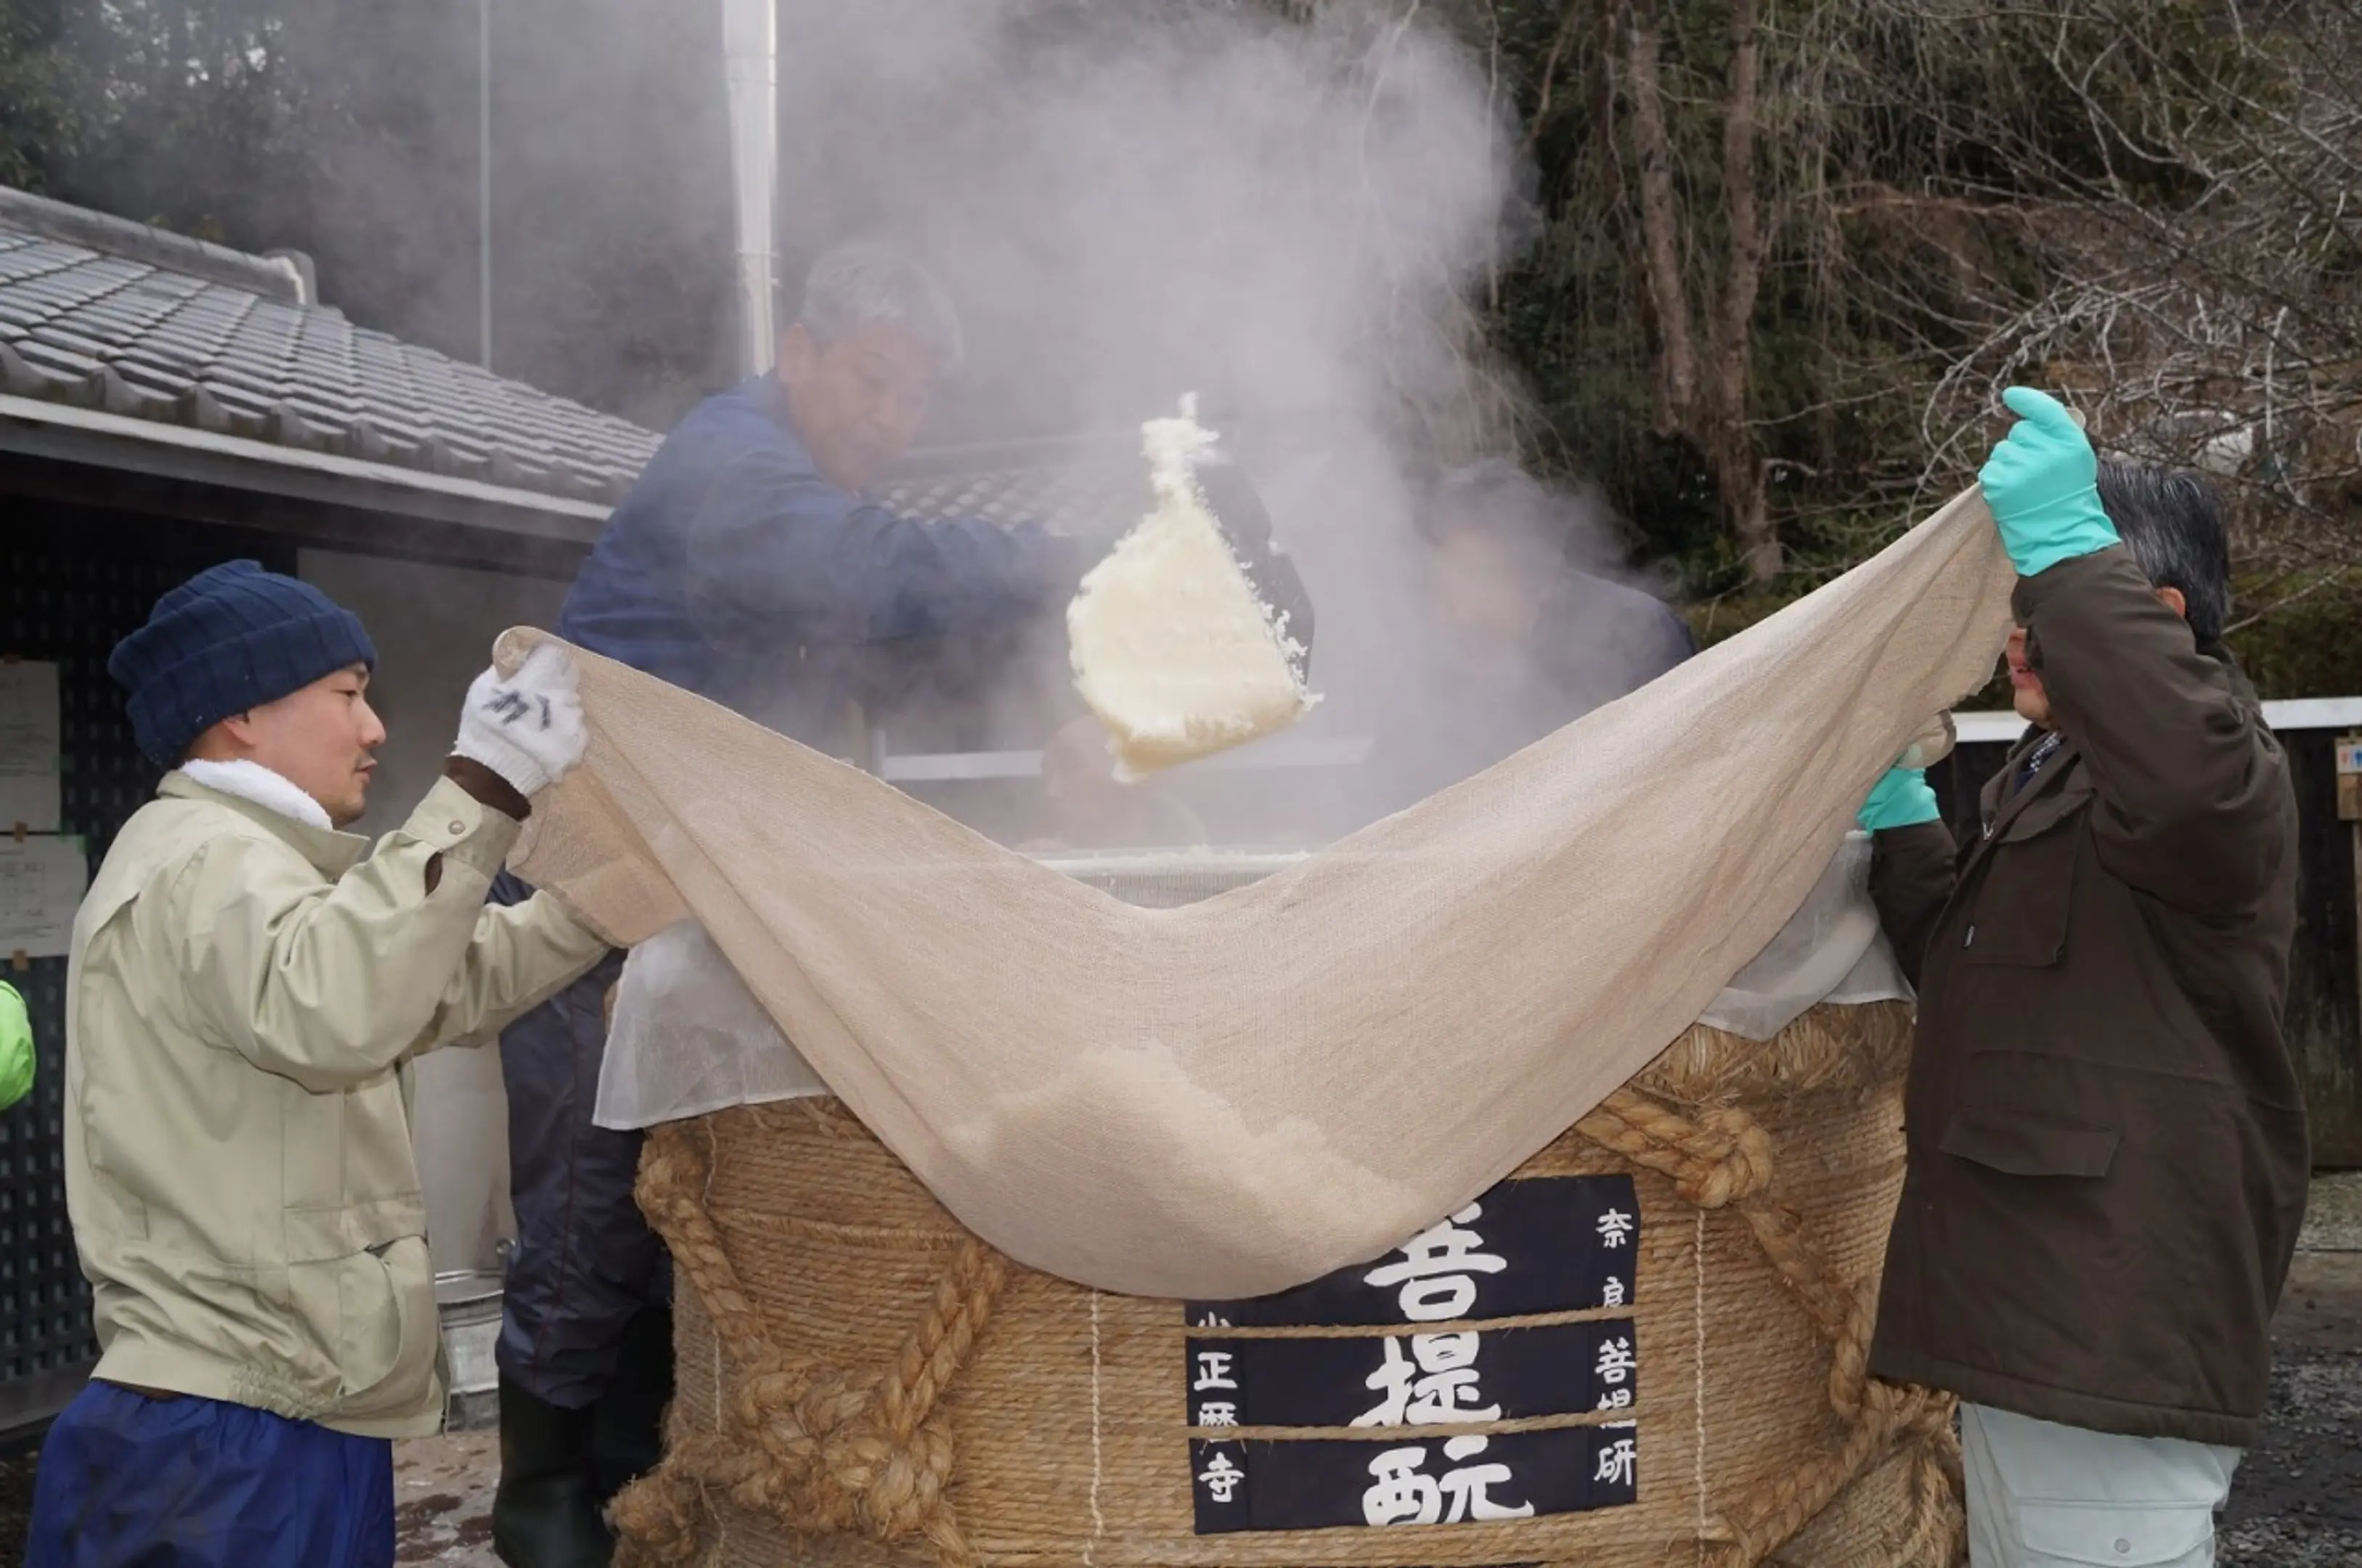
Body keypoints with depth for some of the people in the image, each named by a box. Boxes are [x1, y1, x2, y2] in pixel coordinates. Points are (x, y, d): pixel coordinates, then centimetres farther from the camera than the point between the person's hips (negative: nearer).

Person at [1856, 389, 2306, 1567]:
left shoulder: (2227, 768, -12)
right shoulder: (2053, 773, 19)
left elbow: (2188, 775, -41)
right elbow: (1967, 973, 28)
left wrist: (2068, 550, -38)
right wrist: (1900, 819, 16)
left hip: (2115, 1324, -11)